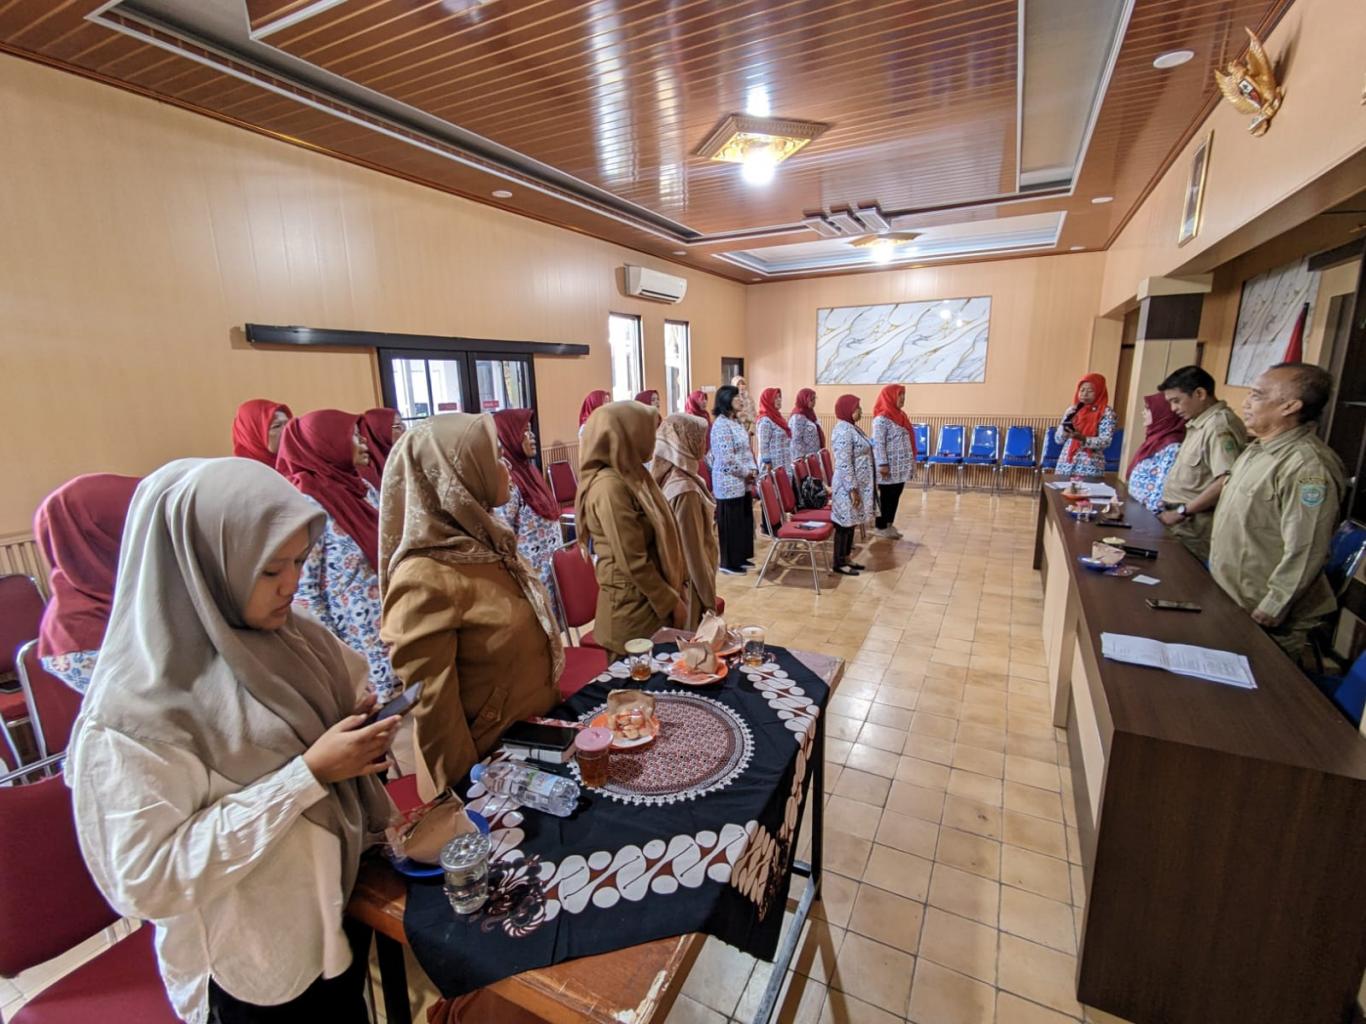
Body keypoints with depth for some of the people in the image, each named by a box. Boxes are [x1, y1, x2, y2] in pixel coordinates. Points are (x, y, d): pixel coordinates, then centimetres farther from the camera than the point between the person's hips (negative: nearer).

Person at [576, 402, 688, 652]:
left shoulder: (629, 477, 7)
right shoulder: (610, 486, -22)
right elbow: (634, 563, -23)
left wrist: (674, 593, 15)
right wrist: (672, 603, -13)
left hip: (650, 600, 9)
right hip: (634, 607, -9)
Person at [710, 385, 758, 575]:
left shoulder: (736, 421, 13)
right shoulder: (721, 424, -17)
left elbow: (747, 448, 16)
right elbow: (726, 458, -22)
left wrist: (753, 469, 2)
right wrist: (746, 473, -12)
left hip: (742, 481, 9)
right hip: (729, 482, -9)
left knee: (744, 519, 15)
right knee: (731, 523, 0)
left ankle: (741, 556, 28)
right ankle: (728, 563, 11)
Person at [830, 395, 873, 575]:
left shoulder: (852, 427, 12)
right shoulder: (843, 431, -20)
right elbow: (844, 464, -24)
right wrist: (852, 489, -23)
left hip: (857, 484, 10)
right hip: (847, 486, -10)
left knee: (851, 522, 15)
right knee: (844, 523, -1)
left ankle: (846, 558, 26)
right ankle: (839, 563, 9)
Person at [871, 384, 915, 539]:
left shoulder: (900, 416, 13)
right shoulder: (881, 419, -15)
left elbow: (906, 440, 17)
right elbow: (878, 443, -19)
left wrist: (911, 461, 17)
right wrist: (882, 464, -22)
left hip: (901, 466, 9)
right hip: (889, 467, -9)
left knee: (895, 496, 13)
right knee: (886, 497, 0)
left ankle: (889, 524, 24)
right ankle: (880, 527, 11)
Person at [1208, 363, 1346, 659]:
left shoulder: (1308, 467, -22)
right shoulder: (1258, 449, 9)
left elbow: (1303, 555, -25)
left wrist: (1267, 616, -21)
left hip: (1259, 618, -8)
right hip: (1228, 601, 9)